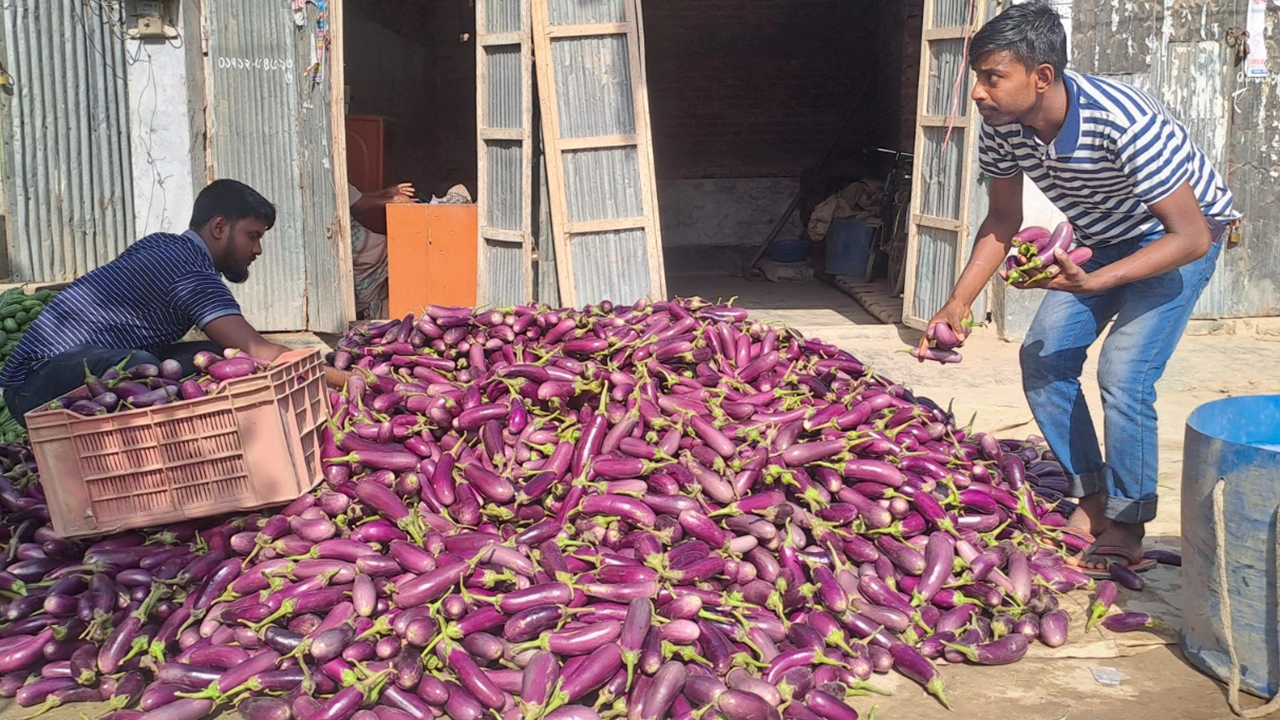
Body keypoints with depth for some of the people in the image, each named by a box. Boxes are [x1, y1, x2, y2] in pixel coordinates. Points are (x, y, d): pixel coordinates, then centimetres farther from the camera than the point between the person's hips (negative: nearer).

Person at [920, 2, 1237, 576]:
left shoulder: (1124, 123, -38)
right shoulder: (1001, 126, -18)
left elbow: (1190, 237, -32)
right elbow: (1004, 220, -3)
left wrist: (1093, 282, -43)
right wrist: (959, 303, -14)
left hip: (1181, 237, -7)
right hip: (1101, 239, 7)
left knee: (1124, 372, -19)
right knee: (1043, 356, -1)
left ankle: (1126, 529, -3)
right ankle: (1093, 501, 13)